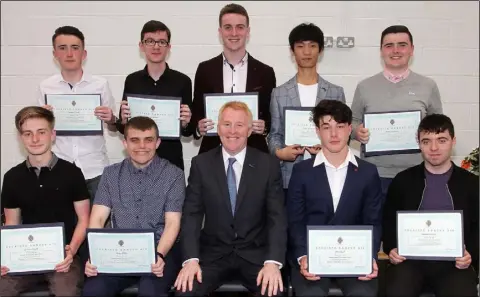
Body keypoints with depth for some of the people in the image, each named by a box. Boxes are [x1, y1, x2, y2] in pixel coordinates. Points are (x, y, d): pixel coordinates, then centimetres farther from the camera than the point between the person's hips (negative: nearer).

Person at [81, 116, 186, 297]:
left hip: (161, 251, -2)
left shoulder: (173, 175, 1)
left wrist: (159, 254, -24)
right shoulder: (111, 174, 9)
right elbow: (97, 219, 2)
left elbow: (172, 223, -5)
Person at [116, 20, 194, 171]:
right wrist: (123, 120, -14)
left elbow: (188, 132, 2)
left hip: (171, 158, -1)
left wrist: (185, 123, -18)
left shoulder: (182, 81, -4)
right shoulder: (132, 80, 1)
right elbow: (123, 130, 6)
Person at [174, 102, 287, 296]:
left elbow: (277, 217, -5)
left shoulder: (268, 165, -1)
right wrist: (191, 259, -17)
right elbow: (191, 215, -2)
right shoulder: (201, 164, 2)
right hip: (213, 254, 0)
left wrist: (273, 262, -20)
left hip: (256, 254, 0)